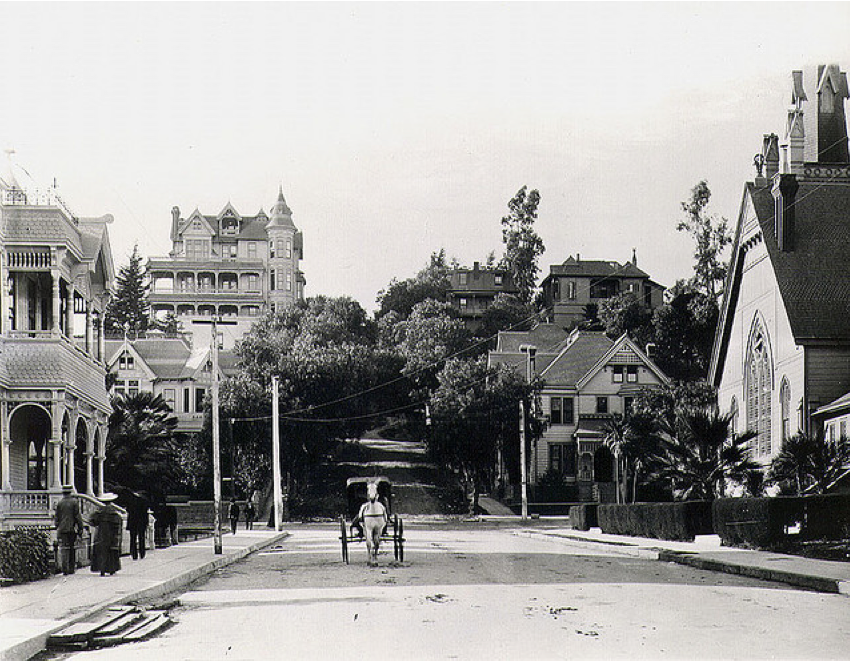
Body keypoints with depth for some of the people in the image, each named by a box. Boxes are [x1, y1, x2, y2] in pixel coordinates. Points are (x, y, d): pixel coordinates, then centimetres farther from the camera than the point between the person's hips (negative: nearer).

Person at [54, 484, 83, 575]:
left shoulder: (59, 503, 3)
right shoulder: (74, 502, -3)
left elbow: (56, 518, 7)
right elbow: (78, 516, -4)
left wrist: (58, 527, 20)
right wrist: (80, 528, 2)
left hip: (62, 529, 1)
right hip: (72, 529, -1)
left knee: (63, 548, -1)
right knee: (72, 548, 10)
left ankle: (64, 568, -11)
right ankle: (71, 568, 14)